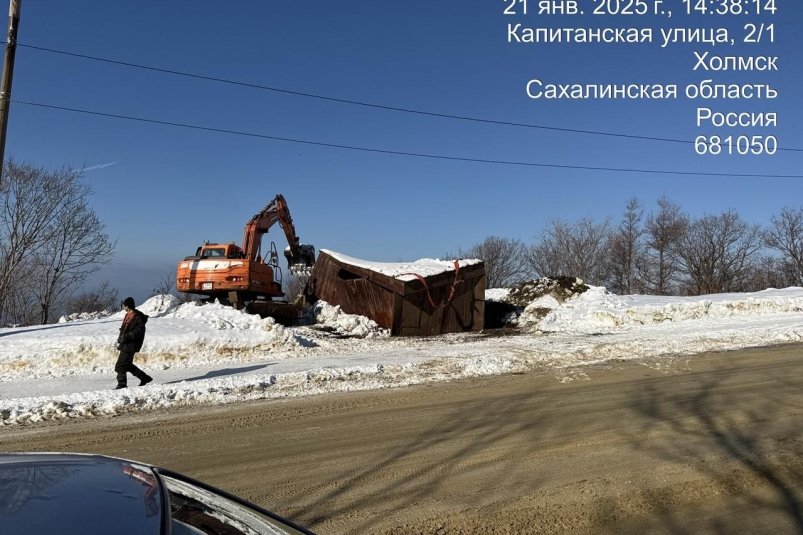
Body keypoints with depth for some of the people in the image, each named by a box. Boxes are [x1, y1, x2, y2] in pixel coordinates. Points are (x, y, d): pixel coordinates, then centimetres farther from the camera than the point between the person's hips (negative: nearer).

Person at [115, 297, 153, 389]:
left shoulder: (137, 317, -17)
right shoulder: (128, 315, 14)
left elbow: (139, 331, -22)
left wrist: (126, 337, -25)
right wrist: (120, 339, 15)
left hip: (130, 346, -10)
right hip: (125, 345, 10)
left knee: (120, 365, -7)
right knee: (127, 365, 16)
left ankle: (122, 383, 5)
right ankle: (145, 377, 24)